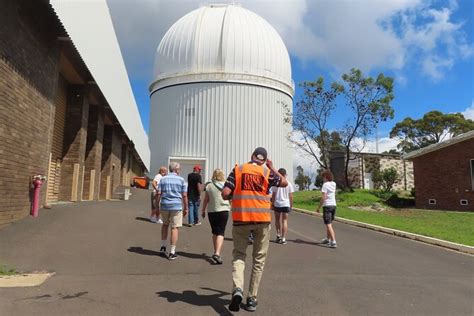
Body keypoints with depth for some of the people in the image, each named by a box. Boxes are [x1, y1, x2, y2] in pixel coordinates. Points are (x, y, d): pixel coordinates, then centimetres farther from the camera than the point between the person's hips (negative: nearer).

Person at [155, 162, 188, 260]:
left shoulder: (163, 179, 6)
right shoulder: (181, 180, 0)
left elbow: (158, 194, 1)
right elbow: (184, 195, -2)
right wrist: (185, 208, 5)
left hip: (164, 205, 3)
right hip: (177, 206, -3)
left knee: (165, 224, 25)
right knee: (174, 228, 2)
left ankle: (163, 247, 23)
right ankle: (172, 253, 4)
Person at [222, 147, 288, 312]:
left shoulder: (237, 170, 1)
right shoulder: (267, 172, 2)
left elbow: (225, 194, -5)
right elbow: (284, 183, 18)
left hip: (241, 218, 0)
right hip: (262, 218, 0)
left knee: (239, 255, 12)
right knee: (259, 259, 12)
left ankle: (237, 289, -11)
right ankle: (252, 299, 16)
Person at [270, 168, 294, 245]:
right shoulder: (289, 184, 2)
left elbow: (273, 195, -2)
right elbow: (291, 196, 2)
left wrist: (272, 203, 6)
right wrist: (291, 205, 10)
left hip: (277, 204, 0)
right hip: (286, 204, 0)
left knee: (277, 219, 19)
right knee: (285, 220, 4)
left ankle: (278, 235, 14)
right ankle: (283, 238, 1)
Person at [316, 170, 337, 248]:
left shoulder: (325, 185, -13)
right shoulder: (334, 184, 8)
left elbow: (323, 198, -18)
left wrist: (318, 207, -10)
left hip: (327, 206, -8)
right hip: (333, 205, 8)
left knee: (328, 225, -6)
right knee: (329, 223, 21)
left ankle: (333, 242, -12)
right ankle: (327, 239, 34)